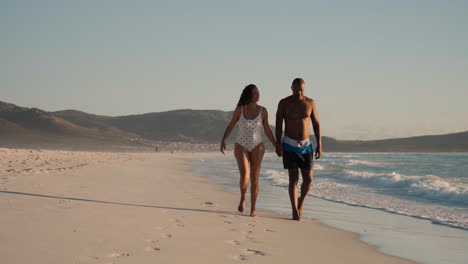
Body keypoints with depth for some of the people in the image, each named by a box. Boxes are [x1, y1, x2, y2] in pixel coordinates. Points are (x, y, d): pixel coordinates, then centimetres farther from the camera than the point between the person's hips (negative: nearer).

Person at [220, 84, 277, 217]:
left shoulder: (262, 111, -3)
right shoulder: (239, 109, -6)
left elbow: (267, 130, 5)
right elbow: (230, 126, 4)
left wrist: (277, 146, 0)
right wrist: (223, 141, -9)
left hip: (257, 147, 1)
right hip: (241, 147, -1)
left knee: (254, 178, -1)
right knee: (244, 177, -17)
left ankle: (253, 209, 9)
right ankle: (242, 198, 12)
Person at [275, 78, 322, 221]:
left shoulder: (310, 103, 1)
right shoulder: (284, 103, -5)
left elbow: (316, 124, 5)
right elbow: (278, 125, -7)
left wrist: (319, 145, -1)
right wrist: (278, 144, -18)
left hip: (306, 145, 3)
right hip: (289, 145, -3)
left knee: (308, 179, -1)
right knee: (293, 179, -9)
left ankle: (301, 201, 29)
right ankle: (295, 212, -5)